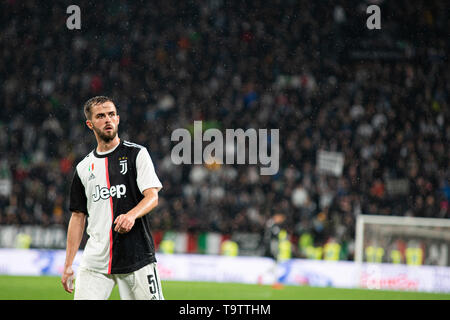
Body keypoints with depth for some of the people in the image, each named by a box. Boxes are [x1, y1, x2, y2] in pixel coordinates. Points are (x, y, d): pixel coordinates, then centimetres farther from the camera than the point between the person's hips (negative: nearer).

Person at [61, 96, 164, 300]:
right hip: (95, 261, 3)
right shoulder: (84, 168, 14)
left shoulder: (137, 154, 3)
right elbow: (78, 216, 17)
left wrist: (132, 214, -29)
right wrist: (68, 265, 12)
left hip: (136, 256, -3)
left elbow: (152, 197, -7)